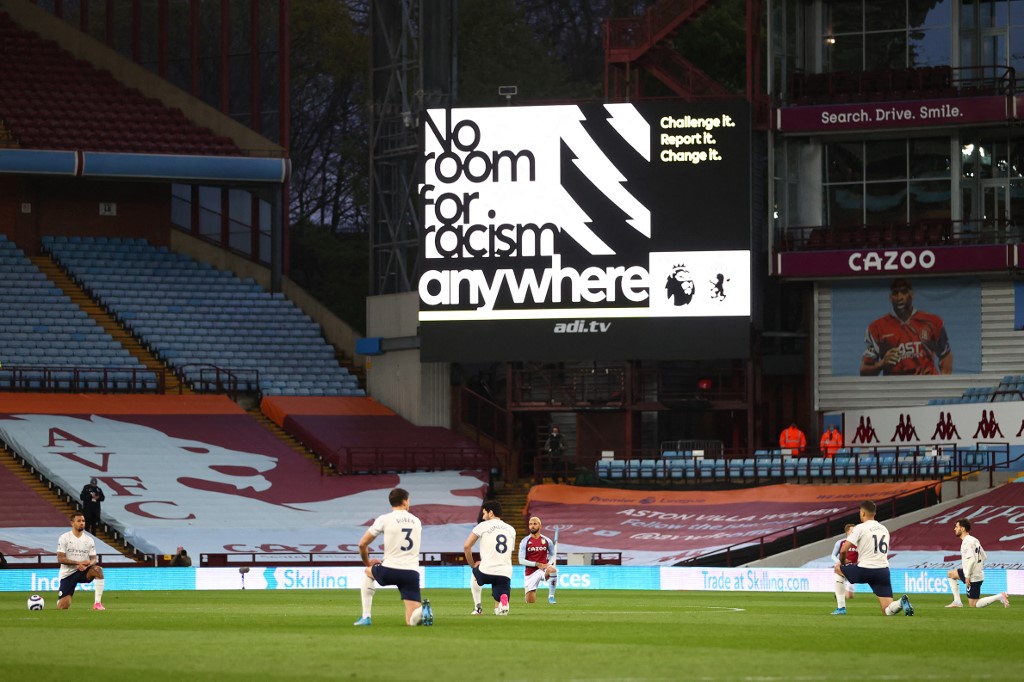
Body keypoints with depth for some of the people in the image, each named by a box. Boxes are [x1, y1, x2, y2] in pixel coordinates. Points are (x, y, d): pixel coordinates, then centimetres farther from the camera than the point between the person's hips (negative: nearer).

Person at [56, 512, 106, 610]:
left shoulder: (89, 540, 3)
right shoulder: (64, 538, -6)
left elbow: (93, 559, 2)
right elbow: (60, 559, -12)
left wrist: (88, 564, -24)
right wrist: (78, 563, -23)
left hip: (84, 571, 2)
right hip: (68, 573, -2)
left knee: (98, 569, -33)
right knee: (63, 606, -12)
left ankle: (97, 603, -31)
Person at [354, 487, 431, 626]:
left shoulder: (384, 519, 1)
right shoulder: (416, 521, 15)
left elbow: (362, 544, 6)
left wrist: (367, 562, 26)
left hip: (389, 572, -2)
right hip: (412, 573, 2)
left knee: (368, 572, 33)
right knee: (412, 621, 4)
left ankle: (366, 617, 21)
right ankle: (423, 610, -32)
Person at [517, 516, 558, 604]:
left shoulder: (547, 541, 4)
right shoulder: (525, 542, -2)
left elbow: (553, 555, 16)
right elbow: (521, 560, -6)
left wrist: (549, 564, -7)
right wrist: (536, 564, -17)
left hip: (544, 569, 0)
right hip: (530, 573, 0)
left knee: (553, 570, -38)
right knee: (530, 602, -3)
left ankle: (551, 596, -21)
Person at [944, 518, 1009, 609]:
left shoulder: (967, 542, -17)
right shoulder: (974, 540, 13)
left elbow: (971, 559, -26)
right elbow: (983, 557, 18)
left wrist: (967, 576, -22)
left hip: (973, 577, -10)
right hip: (979, 573, 10)